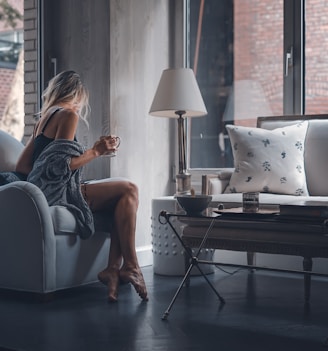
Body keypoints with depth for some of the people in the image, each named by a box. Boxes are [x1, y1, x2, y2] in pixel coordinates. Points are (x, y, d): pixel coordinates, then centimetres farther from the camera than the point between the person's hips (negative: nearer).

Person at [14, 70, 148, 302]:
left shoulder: (43, 119, 22)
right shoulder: (68, 114, -5)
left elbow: (22, 166, 19)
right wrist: (96, 151, -5)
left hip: (47, 193, 9)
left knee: (122, 201, 8)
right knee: (128, 190, -12)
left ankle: (113, 268, -5)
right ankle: (130, 266, -14)